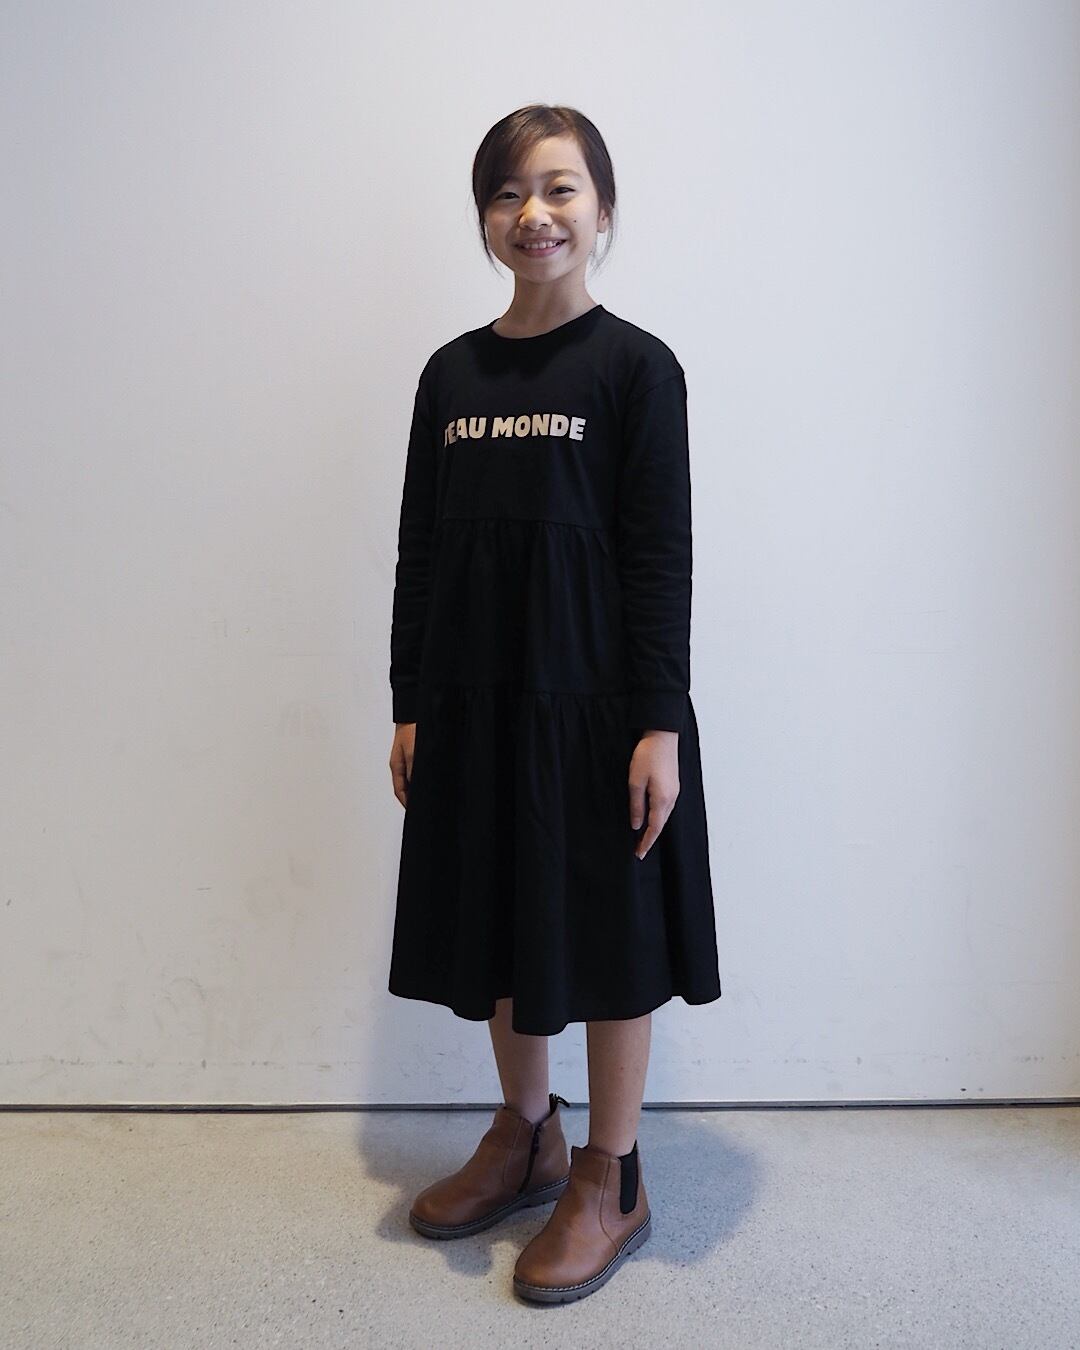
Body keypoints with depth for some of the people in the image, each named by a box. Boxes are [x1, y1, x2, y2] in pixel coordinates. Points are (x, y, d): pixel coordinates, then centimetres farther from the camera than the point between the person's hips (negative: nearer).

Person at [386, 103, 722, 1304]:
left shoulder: (637, 367, -4)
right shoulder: (451, 373, 9)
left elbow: (663, 558, -8)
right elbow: (422, 550, 9)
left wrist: (659, 724, -13)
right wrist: (410, 706, 7)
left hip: (596, 701, -5)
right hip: (473, 702, 5)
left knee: (607, 935, 7)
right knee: (496, 924, 16)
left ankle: (611, 1182, 27)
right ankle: (525, 1138, 39)